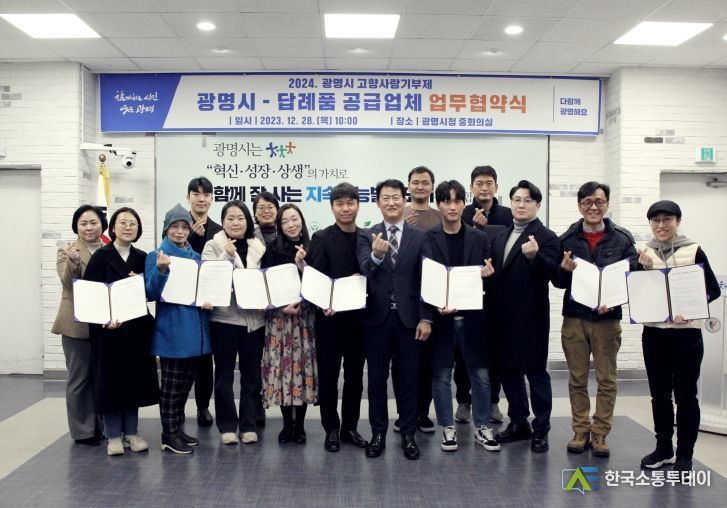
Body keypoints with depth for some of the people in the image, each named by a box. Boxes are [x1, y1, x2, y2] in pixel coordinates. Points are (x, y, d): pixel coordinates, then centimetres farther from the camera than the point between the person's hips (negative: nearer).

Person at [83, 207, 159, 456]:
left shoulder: (142, 258, 7)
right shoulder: (100, 257, -3)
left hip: (137, 327, 3)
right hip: (108, 327, -3)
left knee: (134, 378, 9)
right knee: (111, 379, 3)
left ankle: (131, 431, 21)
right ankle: (113, 435, 15)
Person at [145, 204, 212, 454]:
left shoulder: (196, 257, 11)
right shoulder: (156, 255, -6)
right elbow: (151, 293, -12)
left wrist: (208, 300, -5)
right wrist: (160, 270, -28)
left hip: (194, 328, 6)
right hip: (171, 330, -6)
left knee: (186, 382, 14)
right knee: (171, 384, 1)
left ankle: (178, 428, 27)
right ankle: (169, 435, 12)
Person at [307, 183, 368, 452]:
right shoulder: (321, 238, -3)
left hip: (358, 316, 3)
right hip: (330, 317, -3)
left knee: (355, 375, 12)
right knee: (328, 375, 7)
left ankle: (350, 427, 25)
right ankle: (331, 429, 20)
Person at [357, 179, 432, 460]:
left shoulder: (420, 237, 1)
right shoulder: (367, 236, 2)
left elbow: (426, 280, -1)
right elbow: (364, 270, -15)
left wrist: (425, 318, -6)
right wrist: (376, 255, -37)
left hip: (409, 317, 0)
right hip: (377, 316, 1)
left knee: (408, 378, 8)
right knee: (377, 379, 9)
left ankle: (408, 434, 21)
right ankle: (378, 433, 22)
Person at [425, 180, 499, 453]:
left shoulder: (479, 238, 5)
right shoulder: (428, 239, -2)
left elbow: (488, 273, 9)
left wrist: (489, 273, -15)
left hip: (472, 315, 2)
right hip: (441, 315, -2)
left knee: (480, 373, 7)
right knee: (442, 375, 7)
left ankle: (482, 427, 23)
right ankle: (448, 428, 21)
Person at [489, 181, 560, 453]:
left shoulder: (546, 237, -7)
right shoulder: (500, 237, 14)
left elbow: (551, 270, -22)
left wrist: (534, 256, -40)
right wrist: (490, 308, 6)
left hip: (531, 318, -6)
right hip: (503, 318, 7)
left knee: (536, 374, 4)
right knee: (509, 372, 14)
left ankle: (541, 430, 16)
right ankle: (518, 423, 29)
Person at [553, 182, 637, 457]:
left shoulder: (623, 238, 1)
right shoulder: (567, 239, 2)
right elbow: (558, 282, 4)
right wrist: (564, 270, -18)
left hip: (608, 318, 0)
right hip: (574, 318, 1)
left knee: (607, 380, 7)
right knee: (577, 379, 9)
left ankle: (600, 434, 19)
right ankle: (581, 432, 21)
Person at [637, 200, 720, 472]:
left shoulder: (693, 251, -4)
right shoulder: (643, 254, 5)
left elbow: (713, 289, -3)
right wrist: (644, 269, -11)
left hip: (686, 333, -3)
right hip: (653, 333, 3)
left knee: (685, 394, 2)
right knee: (659, 393, 12)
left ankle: (684, 454, 14)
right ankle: (663, 448, 25)